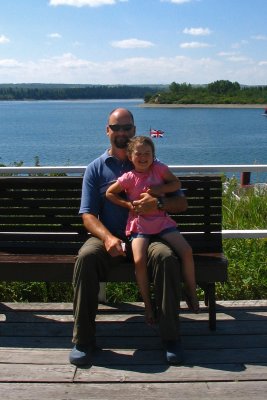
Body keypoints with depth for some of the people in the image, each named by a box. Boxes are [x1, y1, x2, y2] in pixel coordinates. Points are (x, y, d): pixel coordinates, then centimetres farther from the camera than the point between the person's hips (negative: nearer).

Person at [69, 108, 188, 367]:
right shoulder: (96, 169, 10)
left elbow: (182, 203, 7)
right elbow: (87, 214, 0)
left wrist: (158, 203, -16)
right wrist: (107, 238, -21)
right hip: (107, 237, 0)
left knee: (166, 257, -33)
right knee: (86, 256, -33)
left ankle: (170, 336, -21)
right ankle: (83, 339, -23)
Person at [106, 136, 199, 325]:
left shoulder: (159, 168, 1)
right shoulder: (129, 178, -4)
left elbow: (177, 183, 5)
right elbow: (110, 193, 4)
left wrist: (159, 189, -11)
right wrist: (128, 204, -5)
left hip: (162, 222, 2)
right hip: (140, 226, -2)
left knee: (187, 251, -15)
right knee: (139, 261, -23)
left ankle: (191, 292, 8)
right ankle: (148, 304, -3)